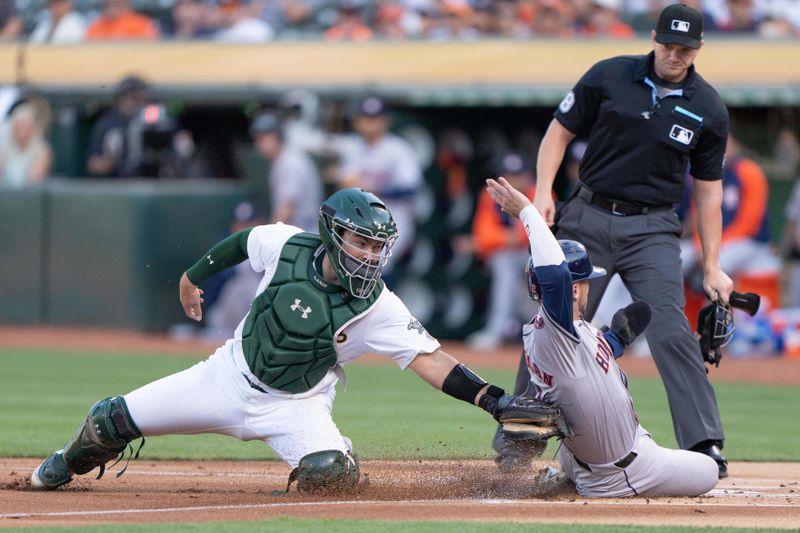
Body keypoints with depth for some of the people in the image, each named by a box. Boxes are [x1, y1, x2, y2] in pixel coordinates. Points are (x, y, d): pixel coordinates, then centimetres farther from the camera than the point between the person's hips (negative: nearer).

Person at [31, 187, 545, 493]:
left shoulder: (378, 308, -24)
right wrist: (196, 275, 18)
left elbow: (428, 358, -30)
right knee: (114, 419, 5)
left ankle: (336, 458, 7)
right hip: (229, 376, 2)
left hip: (295, 406, -2)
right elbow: (246, 240, 4)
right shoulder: (287, 246, -18)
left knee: (326, 472, -33)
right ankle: (68, 465, 41)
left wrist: (492, 399, -42)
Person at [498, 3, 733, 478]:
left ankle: (706, 445, -16)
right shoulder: (609, 77, -1)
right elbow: (560, 131, 6)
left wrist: (712, 267, 3)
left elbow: (708, 190, 6)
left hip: (652, 230, -1)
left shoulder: (708, 110, 1)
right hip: (587, 220, 1)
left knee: (671, 330, -16)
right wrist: (544, 191, -10)